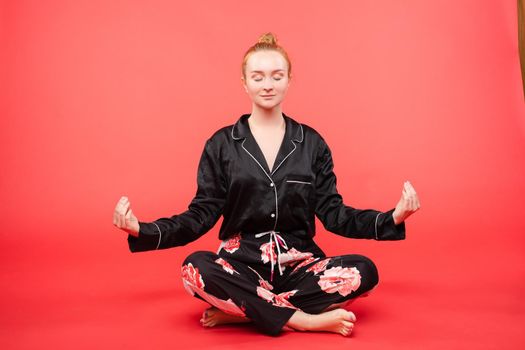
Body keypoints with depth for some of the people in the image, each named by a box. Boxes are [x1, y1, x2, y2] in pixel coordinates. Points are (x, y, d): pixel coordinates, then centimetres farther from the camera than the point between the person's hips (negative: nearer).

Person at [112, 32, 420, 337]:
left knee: (363, 271, -26)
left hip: (299, 264, 2)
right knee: (195, 268, -33)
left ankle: (239, 310, -21)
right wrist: (142, 230, -12)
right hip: (242, 263, -2)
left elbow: (331, 212, 6)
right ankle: (309, 320, -25)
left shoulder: (311, 142, 7)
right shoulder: (222, 144, 5)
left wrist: (393, 218, -7)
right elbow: (202, 215, 2)